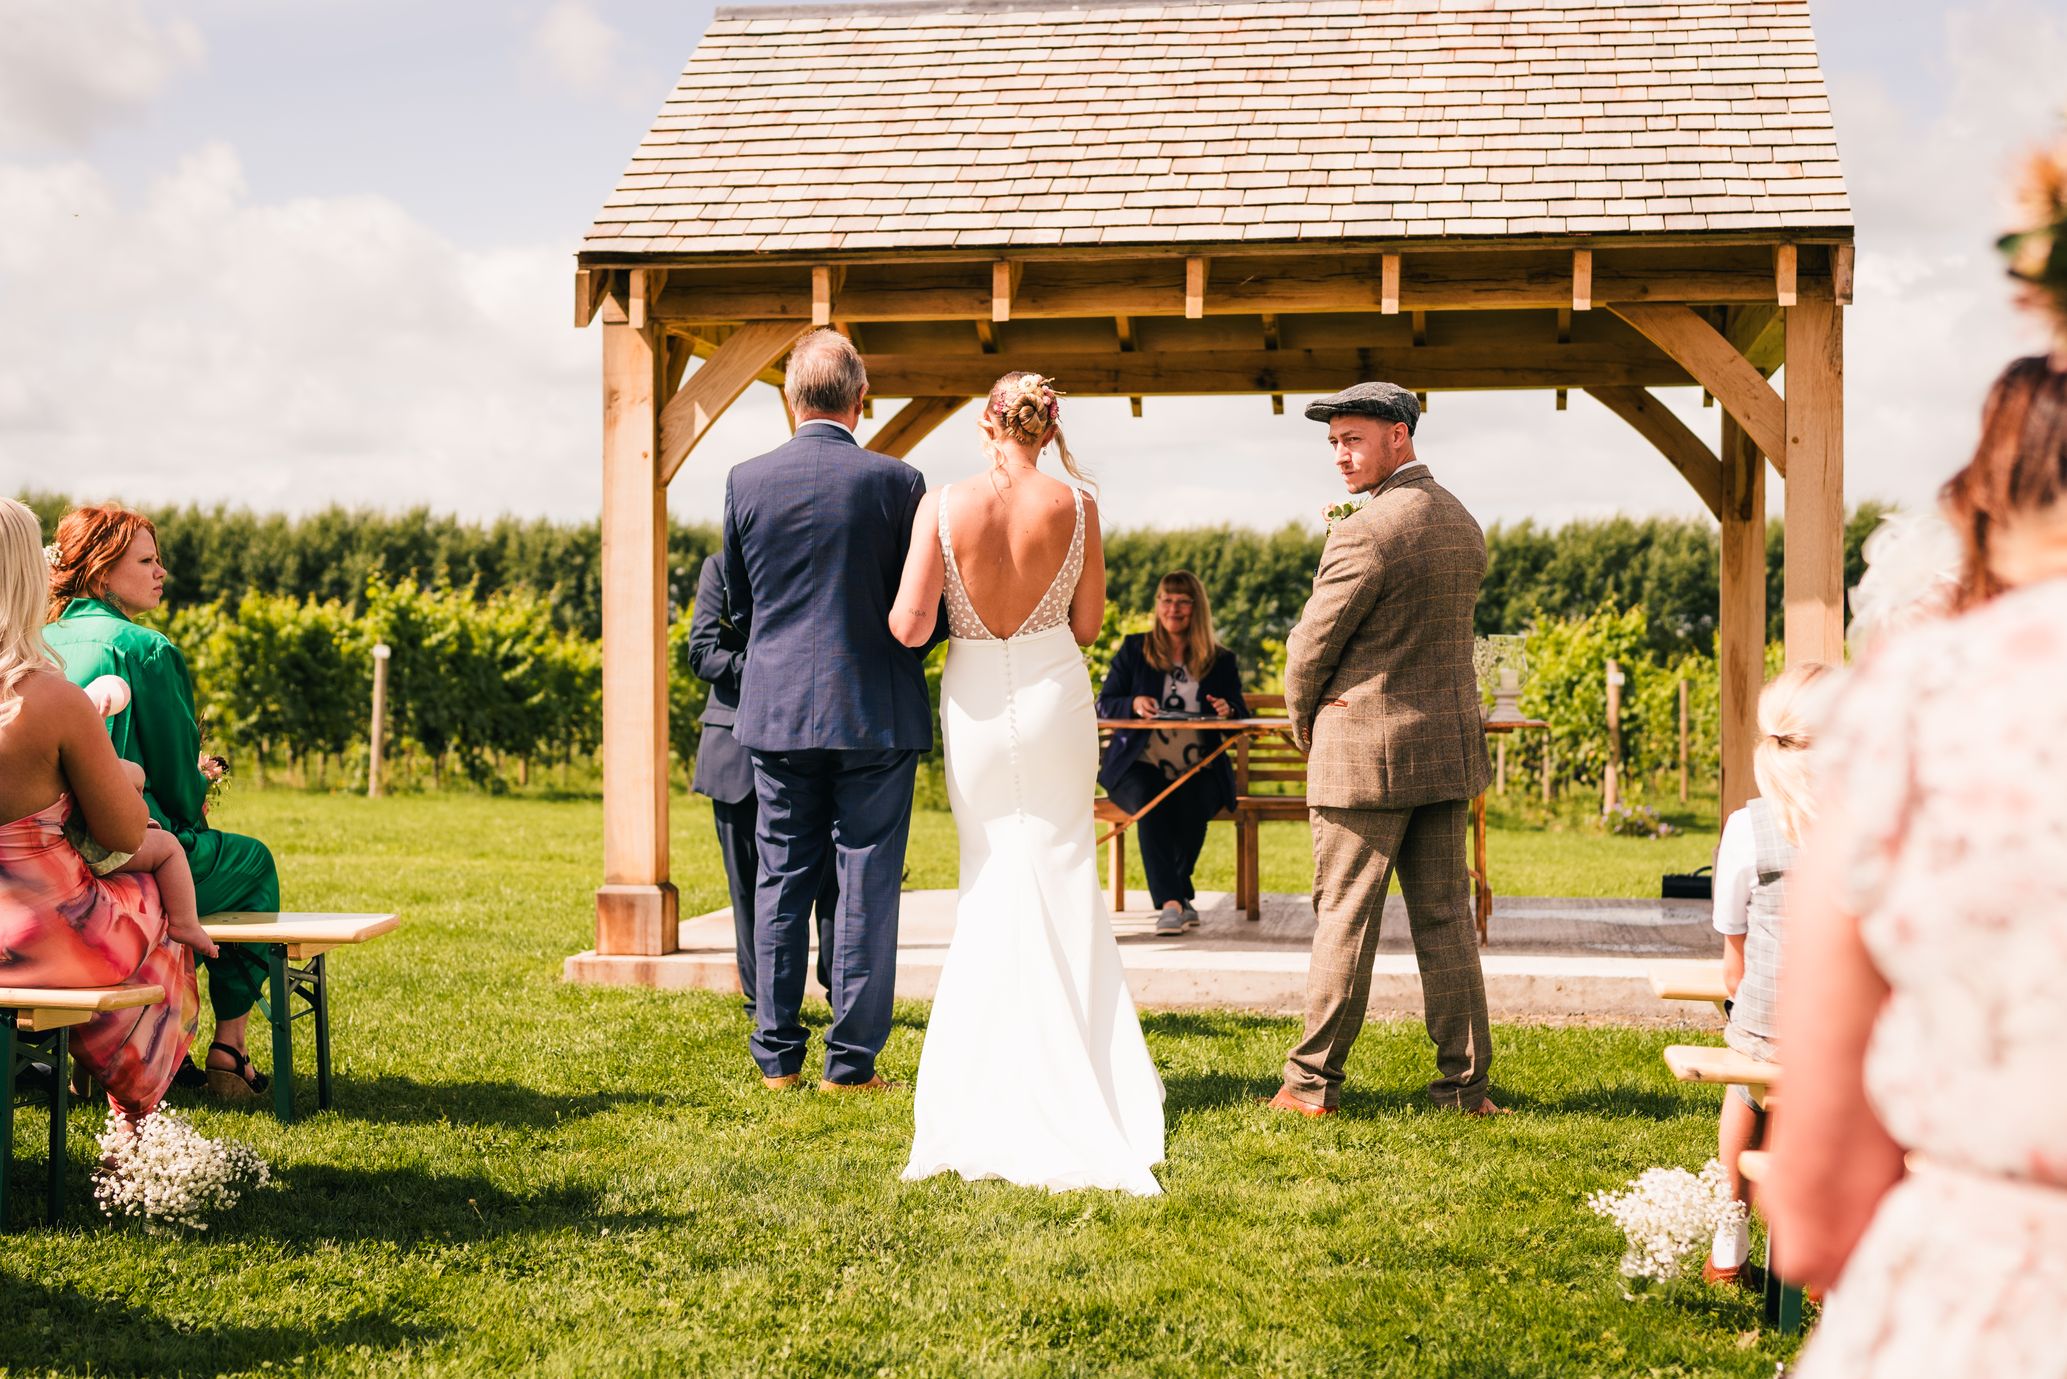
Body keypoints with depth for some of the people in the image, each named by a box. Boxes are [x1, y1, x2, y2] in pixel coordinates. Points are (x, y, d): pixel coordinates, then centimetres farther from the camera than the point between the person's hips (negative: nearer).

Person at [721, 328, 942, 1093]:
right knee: (866, 883, 3)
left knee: (781, 880, 10)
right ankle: (851, 1060, 4)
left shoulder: (745, 481, -2)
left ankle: (777, 1054, 14)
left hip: (777, 709, 2)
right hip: (876, 711, -2)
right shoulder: (897, 482, -9)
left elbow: (737, 604, 9)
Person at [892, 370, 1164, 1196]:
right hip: (1055, 696, 0)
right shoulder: (1075, 507, -6)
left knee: (987, 884, 14)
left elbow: (909, 627, -10)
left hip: (976, 702, 0)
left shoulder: (943, 506, -10)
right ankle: (1066, 1061, 11)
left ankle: (986, 1080, 16)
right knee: (1061, 887, 10)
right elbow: (1088, 624, 2)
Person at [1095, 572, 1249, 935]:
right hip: (1140, 765, -1)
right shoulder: (1134, 649, 13)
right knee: (1150, 804, -34)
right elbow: (1103, 706, 7)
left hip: (1198, 769, 1)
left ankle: (1170, 897, -12)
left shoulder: (1222, 661, 15)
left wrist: (1228, 712, -15)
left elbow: (1242, 717, 10)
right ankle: (1174, 901, -34)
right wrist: (1133, 705, -15)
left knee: (1194, 806, -32)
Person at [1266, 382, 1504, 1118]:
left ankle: (1312, 1083, 7)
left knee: (1345, 918, 0)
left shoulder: (1366, 532, -17)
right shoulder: (1464, 524, 10)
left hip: (1366, 752, -7)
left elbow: (1312, 645, -10)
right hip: (1449, 747, 7)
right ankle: (1465, 1081, 11)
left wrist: (1303, 721, 9)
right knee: (1445, 917, 10)